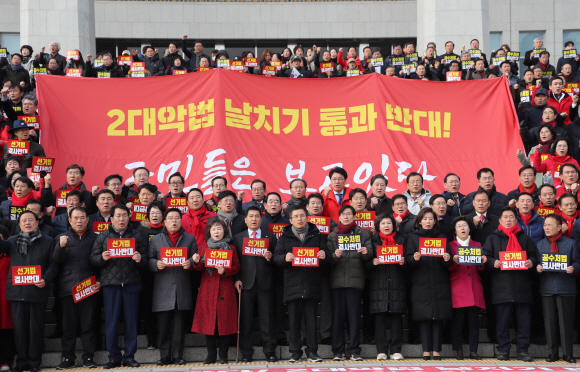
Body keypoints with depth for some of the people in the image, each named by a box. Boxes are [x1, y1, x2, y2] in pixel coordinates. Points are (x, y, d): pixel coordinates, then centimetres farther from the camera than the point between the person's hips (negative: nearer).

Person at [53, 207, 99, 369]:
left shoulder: (95, 238, 14)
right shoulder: (61, 238, 14)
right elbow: (56, 261, 1)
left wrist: (100, 281, -3)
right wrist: (60, 247, -17)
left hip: (89, 287, -1)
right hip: (68, 287, 1)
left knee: (88, 324, -2)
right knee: (69, 325, 2)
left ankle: (88, 357, 4)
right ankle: (68, 358, 8)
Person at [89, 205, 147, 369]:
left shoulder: (137, 236, 12)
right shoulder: (103, 237, 11)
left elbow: (145, 258, 8)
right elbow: (93, 259, 7)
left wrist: (140, 259, -14)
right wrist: (102, 258, -13)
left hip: (131, 283, 0)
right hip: (110, 283, 0)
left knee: (131, 321, 2)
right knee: (111, 321, 0)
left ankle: (129, 357, 9)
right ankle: (114, 357, 8)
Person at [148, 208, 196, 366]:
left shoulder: (190, 239, 14)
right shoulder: (155, 239, 12)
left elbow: (195, 258, 8)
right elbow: (149, 261, 6)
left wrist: (190, 263, -13)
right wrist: (156, 264, -14)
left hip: (183, 288, 0)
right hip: (163, 290, 0)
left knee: (179, 325, 2)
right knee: (163, 325, 0)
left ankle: (178, 355, 10)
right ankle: (164, 356, 8)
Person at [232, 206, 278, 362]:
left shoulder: (270, 237, 13)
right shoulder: (238, 238, 13)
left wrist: (270, 258, -12)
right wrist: (236, 279, -3)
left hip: (265, 283, 0)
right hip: (246, 284, 0)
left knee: (267, 319, 0)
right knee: (246, 320, 0)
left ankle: (270, 351, 7)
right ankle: (246, 353, 6)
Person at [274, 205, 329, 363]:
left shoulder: (317, 235, 14)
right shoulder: (285, 237, 12)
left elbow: (325, 254, 10)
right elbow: (276, 256, 5)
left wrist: (323, 256, -14)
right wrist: (285, 258, -17)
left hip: (311, 284, 0)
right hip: (292, 284, 0)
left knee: (311, 319, 0)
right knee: (293, 320, 1)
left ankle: (312, 351, 7)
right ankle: (295, 352, 7)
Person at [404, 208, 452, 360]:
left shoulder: (441, 237, 14)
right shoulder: (413, 238, 10)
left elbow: (448, 262, 8)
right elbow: (408, 259, 1)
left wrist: (447, 260, -15)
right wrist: (414, 258, -21)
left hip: (439, 284, 1)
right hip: (421, 283, -1)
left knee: (438, 316, -2)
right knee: (424, 317, -3)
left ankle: (436, 349, 2)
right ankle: (426, 350, 2)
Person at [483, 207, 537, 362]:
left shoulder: (525, 238, 17)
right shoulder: (493, 238, 13)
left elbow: (533, 255, 16)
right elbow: (486, 258, 8)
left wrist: (531, 262, -6)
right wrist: (493, 263, -12)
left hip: (522, 287, 1)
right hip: (501, 287, -1)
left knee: (524, 320, 0)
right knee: (503, 320, -1)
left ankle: (523, 350, 6)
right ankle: (503, 350, 7)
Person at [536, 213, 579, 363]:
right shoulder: (540, 244, 13)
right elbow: (536, 262, 11)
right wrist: (537, 268, -11)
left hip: (566, 288, -2)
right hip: (547, 288, 2)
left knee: (566, 321, 0)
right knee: (550, 321, 4)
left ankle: (568, 353, 9)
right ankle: (553, 353, 13)